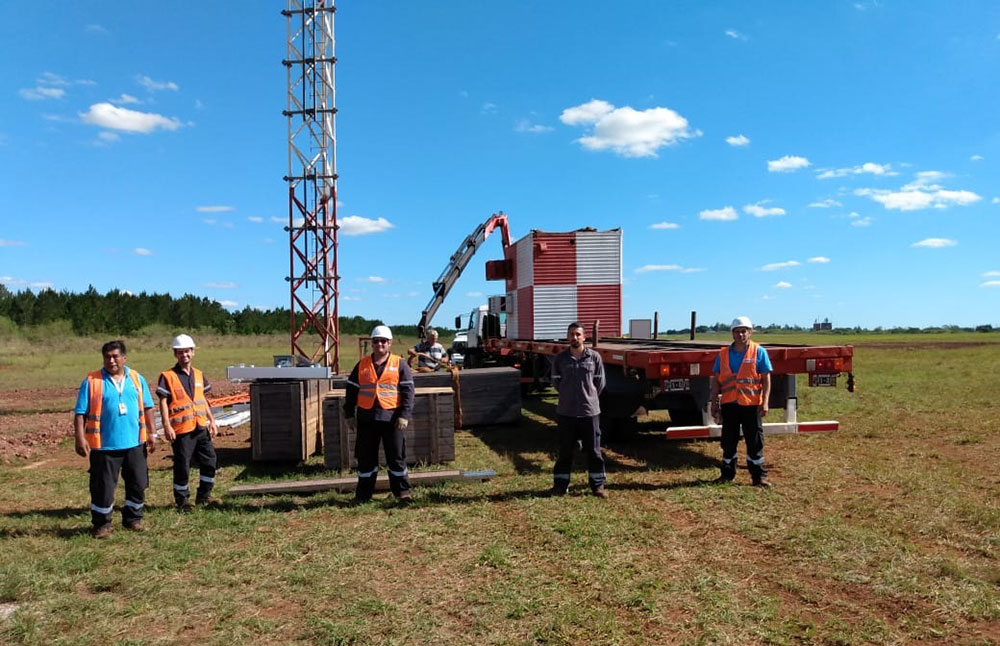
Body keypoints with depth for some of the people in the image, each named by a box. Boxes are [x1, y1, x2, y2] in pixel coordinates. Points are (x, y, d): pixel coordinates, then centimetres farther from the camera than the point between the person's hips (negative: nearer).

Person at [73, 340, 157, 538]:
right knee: (103, 487, 3)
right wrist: (80, 439, -13)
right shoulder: (92, 381, -5)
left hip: (135, 443, 3)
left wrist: (151, 434, 6)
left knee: (138, 483, 11)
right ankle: (102, 524, 20)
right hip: (104, 446, -3)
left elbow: (147, 408, 9)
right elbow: (80, 413, -6)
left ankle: (133, 518, 28)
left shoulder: (137, 379, 5)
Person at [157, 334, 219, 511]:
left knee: (209, 461, 7)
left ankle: (203, 496, 23)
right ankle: (182, 501, 16)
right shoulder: (168, 376, -4)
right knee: (182, 466, 1)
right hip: (181, 430, -5)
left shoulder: (199, 375, 13)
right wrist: (167, 426, -16)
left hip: (201, 427, 5)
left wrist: (212, 420, 13)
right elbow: (163, 402, -9)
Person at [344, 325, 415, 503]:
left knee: (396, 456, 4)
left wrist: (404, 415, -11)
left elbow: (408, 391, -3)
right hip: (366, 418, 2)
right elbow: (351, 391, 13)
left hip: (391, 418, -2)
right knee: (365, 457, 8)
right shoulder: (362, 365, 10)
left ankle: (402, 491, 17)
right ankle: (363, 494, 20)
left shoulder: (400, 364, 2)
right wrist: (349, 415, 8)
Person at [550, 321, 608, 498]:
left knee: (594, 451, 7)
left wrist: (589, 396, 10)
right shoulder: (560, 358, 0)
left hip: (590, 411, -1)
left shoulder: (594, 357, -3)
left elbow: (600, 382, 6)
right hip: (566, 412, 1)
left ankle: (598, 485, 18)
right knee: (565, 451, 10)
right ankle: (560, 484, 21)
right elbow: (555, 381, 11)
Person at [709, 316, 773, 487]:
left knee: (755, 441, 3)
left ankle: (759, 476, 13)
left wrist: (765, 403, -10)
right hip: (729, 404, 3)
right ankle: (727, 474, 23)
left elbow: (766, 379, -1)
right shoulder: (723, 354, 8)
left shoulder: (759, 352, 0)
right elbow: (716, 379, 11)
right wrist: (714, 403, 8)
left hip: (751, 403, -3)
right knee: (728, 441, 11)